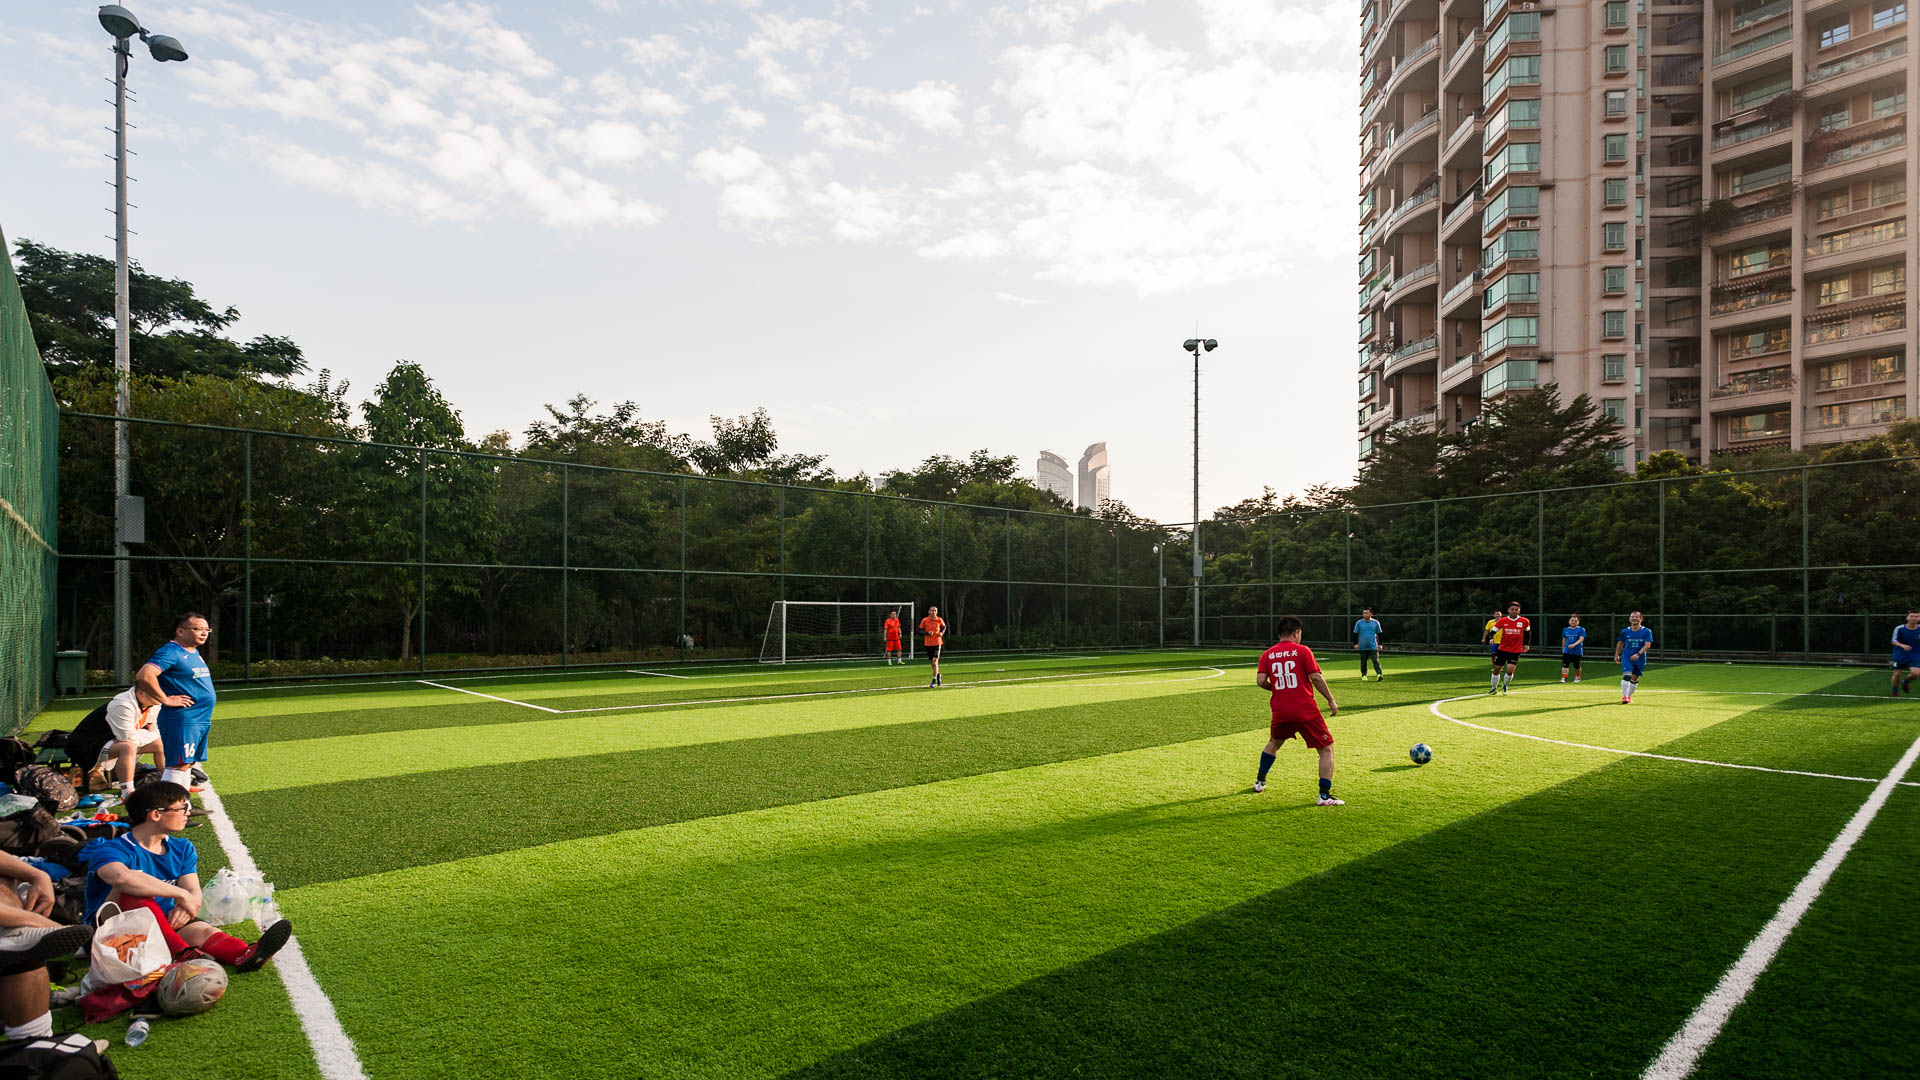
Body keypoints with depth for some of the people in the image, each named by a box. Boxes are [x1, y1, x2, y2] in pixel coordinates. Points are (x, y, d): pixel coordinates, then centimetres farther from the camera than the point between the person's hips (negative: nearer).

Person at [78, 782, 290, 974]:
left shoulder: (182, 849, 12)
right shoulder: (111, 849, -11)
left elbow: (194, 893, -1)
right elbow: (122, 878, -36)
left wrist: (185, 907, -26)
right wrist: (181, 894, -32)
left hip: (165, 925, 5)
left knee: (203, 931, -27)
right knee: (133, 891, -33)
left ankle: (244, 955, -61)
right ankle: (183, 953, -52)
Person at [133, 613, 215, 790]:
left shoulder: (195, 653, 17)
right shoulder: (170, 652, -13)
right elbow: (144, 676, -28)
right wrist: (165, 699, -21)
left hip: (201, 721, 10)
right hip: (182, 720, -10)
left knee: (188, 764, 14)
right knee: (178, 765, -10)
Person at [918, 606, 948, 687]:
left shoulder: (939, 620, -1)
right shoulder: (924, 620, -2)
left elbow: (944, 627, 18)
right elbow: (920, 631, 2)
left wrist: (942, 632, -2)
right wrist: (927, 632, -16)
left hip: (937, 643, -2)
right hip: (928, 643, 2)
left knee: (935, 661, -13)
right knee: (932, 662, 11)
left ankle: (934, 680, -8)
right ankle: (938, 675, 38)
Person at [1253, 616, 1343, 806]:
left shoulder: (1267, 655, 6)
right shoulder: (1303, 651, -4)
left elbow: (1260, 681, -3)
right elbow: (1316, 678, -11)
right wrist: (1331, 700, -1)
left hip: (1280, 711, 5)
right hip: (1305, 711, -5)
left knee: (1274, 743, 30)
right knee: (1326, 749, 5)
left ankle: (1260, 782, 37)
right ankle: (1324, 795, -3)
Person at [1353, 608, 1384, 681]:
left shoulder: (1376, 622, 3)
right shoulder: (1359, 623, 2)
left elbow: (1379, 634, 11)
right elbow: (1355, 634, 7)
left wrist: (1380, 644, 8)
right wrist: (1355, 643, 0)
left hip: (1373, 646, -1)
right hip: (1363, 647, 1)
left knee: (1376, 660, -11)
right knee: (1363, 662, 7)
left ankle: (1379, 674, -17)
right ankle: (1364, 675, 17)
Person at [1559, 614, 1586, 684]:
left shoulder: (1581, 629, -4)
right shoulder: (1565, 629, 9)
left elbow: (1581, 639, -17)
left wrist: (1574, 645, -32)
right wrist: (1563, 649, 17)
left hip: (1577, 651, -2)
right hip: (1567, 651, 2)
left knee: (1576, 665, 10)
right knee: (1565, 664, -11)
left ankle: (1577, 677, 33)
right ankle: (1564, 678, -14)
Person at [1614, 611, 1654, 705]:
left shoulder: (1646, 631, -3)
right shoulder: (1625, 631, 2)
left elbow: (1647, 645, -12)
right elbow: (1620, 643, 16)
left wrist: (1638, 654, -25)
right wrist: (1617, 655, 19)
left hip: (1640, 658, 1)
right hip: (1626, 657, -1)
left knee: (1635, 679, 10)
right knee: (1626, 676, -18)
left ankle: (1629, 696, 28)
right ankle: (1624, 697, -22)